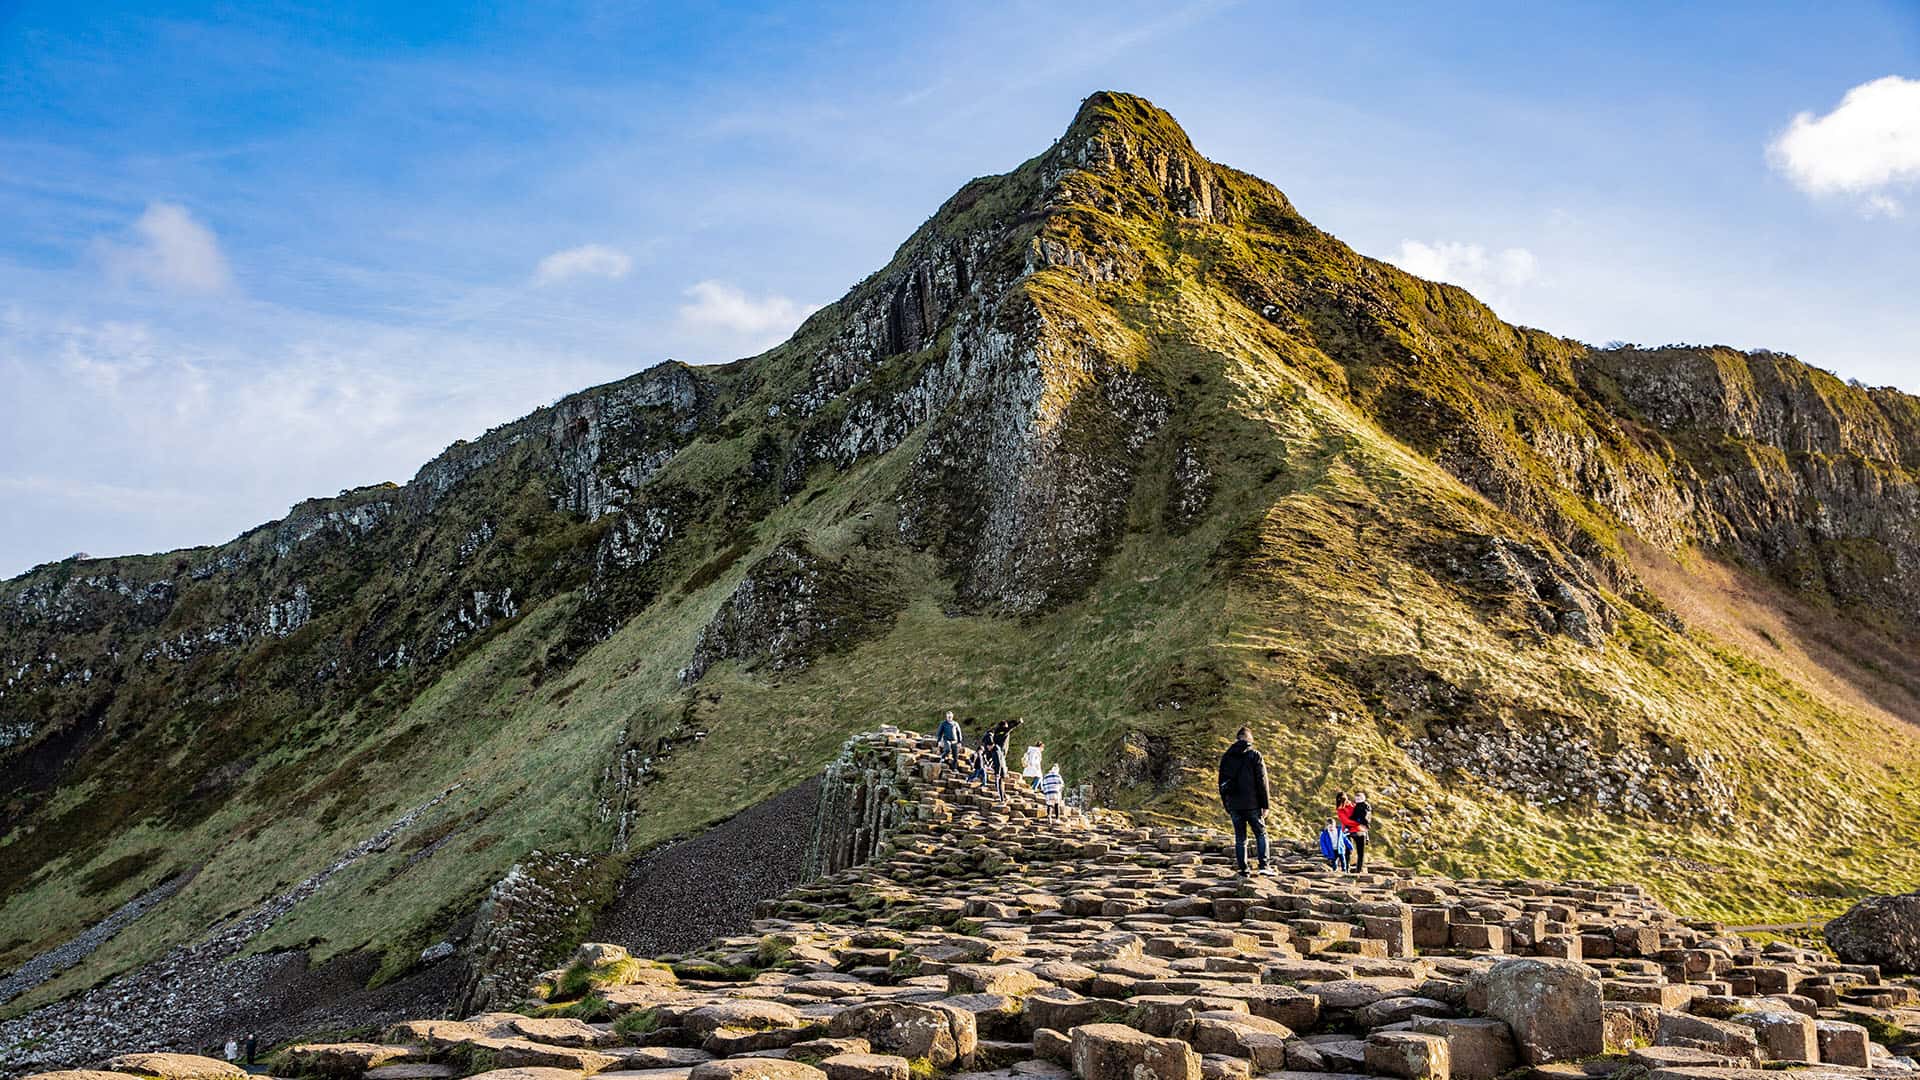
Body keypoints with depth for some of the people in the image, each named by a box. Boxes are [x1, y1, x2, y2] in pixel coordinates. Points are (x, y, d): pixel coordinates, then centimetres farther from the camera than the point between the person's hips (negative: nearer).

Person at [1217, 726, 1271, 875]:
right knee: (1261, 834, 9)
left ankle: (1243, 870, 6)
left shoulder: (1226, 756, 9)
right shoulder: (1254, 755, -4)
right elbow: (1262, 781, -6)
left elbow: (1222, 783, 12)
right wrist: (1264, 805, -3)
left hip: (1234, 805, 3)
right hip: (1252, 804, -3)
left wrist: (1226, 806, 18)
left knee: (1239, 838, 8)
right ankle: (1264, 866, -3)